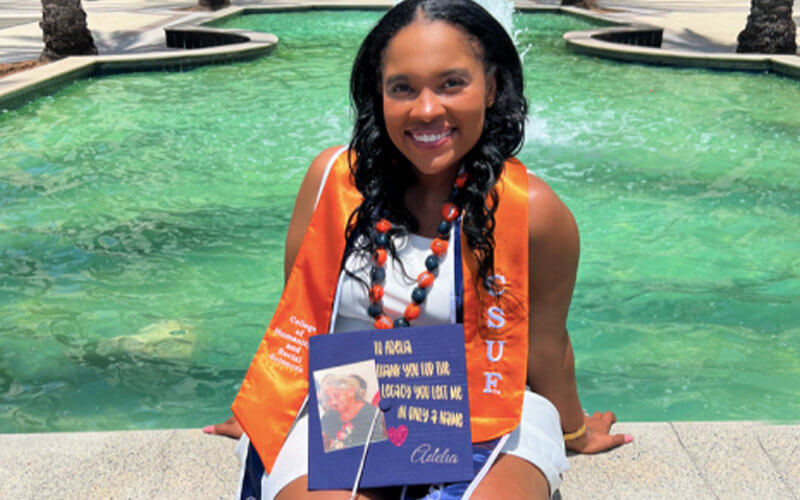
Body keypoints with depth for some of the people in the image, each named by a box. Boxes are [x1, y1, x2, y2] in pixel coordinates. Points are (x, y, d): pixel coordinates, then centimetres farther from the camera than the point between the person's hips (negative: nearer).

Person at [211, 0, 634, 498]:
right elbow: (300, 306, 10)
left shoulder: (535, 212, -11)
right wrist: (266, 417, 23)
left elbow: (545, 342, 6)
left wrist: (572, 430, 22)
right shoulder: (334, 176, -4)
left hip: (489, 413, 0)